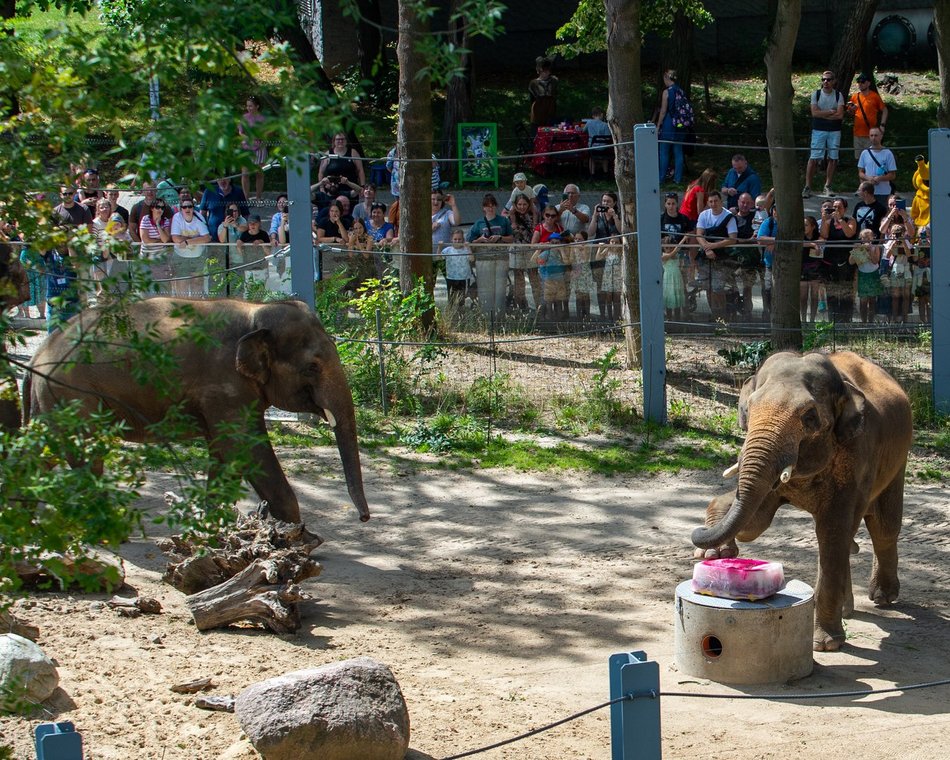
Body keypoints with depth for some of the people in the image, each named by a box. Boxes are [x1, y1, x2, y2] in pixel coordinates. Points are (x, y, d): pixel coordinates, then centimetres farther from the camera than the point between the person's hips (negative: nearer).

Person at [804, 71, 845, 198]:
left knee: (833, 159, 2)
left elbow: (840, 115, -8)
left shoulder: (838, 95, 3)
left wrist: (823, 114, -9)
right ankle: (807, 187, -7)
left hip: (834, 131, 1)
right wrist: (831, 112, -8)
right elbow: (814, 112, -9)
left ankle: (827, 186, 12)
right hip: (818, 130, -1)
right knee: (814, 158, -7)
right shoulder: (816, 94, 3)